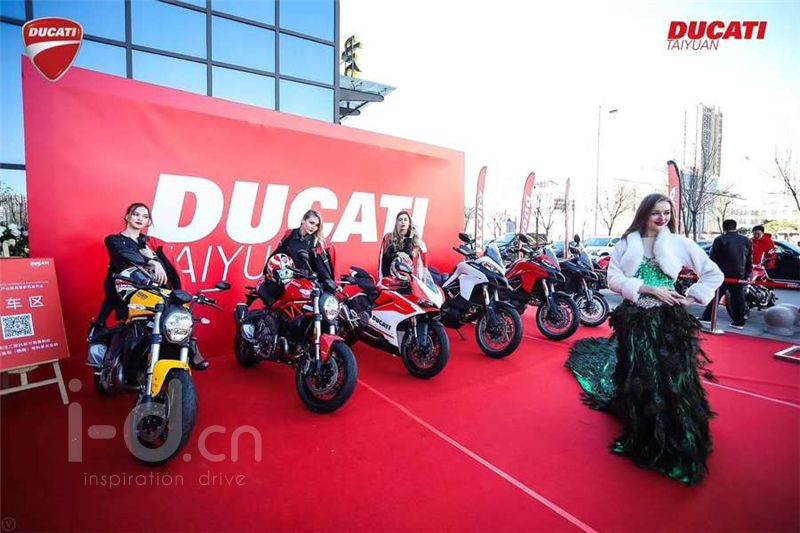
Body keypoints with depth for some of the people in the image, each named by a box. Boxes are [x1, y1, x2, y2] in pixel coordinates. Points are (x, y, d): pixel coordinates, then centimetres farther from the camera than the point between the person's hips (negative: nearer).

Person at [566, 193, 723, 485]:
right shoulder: (626, 243, 2)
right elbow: (613, 278, -7)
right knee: (636, 379, 10)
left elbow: (714, 274, 8)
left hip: (669, 320, 0)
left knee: (672, 379, 2)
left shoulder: (679, 243, 3)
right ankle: (639, 436, 32)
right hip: (634, 319, 0)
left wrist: (691, 297, -2)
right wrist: (649, 289, -15)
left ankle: (677, 444, 19)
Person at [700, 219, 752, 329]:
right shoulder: (746, 241, 8)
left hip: (722, 274, -4)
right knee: (738, 298, 9)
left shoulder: (719, 240, -8)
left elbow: (712, 259, -8)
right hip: (739, 275, 4)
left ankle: (707, 317, 5)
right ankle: (739, 322, 14)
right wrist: (747, 275, 17)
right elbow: (749, 261, 12)